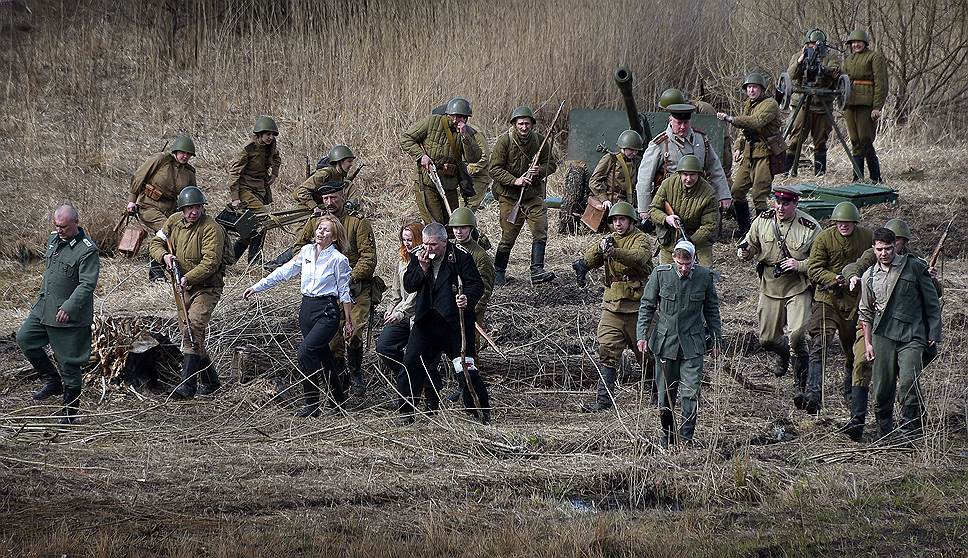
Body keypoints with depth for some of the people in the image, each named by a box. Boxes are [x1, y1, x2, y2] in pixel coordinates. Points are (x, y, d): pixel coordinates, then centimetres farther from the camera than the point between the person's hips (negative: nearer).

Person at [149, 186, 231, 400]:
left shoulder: (211, 229, -19)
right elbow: (155, 243, 9)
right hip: (184, 287, 8)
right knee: (188, 334, 12)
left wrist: (189, 278, -36)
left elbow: (211, 262, -26)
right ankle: (211, 381, 28)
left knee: (194, 328, -24)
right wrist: (164, 255, -13)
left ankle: (187, 385, -28)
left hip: (206, 287, -8)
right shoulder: (175, 221, 2)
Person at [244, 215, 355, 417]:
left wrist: (348, 322, 1)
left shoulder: (338, 260, -8)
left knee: (305, 351, -20)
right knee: (322, 355, 13)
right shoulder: (306, 251, 8)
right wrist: (257, 287, 13)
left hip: (327, 311, -6)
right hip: (307, 308, 6)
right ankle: (338, 398, 26)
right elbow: (284, 272, 14)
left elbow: (344, 293, -3)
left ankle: (312, 404, -15)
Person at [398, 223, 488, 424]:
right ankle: (406, 412, 13)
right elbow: (408, 286, 2)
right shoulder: (418, 256, 6)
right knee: (412, 363, 2)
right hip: (426, 320, 4)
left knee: (465, 368, -9)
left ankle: (481, 412, 1)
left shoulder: (460, 256, -7)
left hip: (455, 320, -4)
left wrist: (468, 298, -29)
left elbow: (476, 285, -8)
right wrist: (422, 268, -13)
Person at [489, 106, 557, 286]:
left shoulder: (540, 141, 0)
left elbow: (551, 164, 9)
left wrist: (540, 171, -14)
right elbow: (494, 169, -11)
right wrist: (515, 180, -23)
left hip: (534, 195, 3)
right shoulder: (504, 141, -10)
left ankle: (537, 271, -14)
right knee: (508, 237, 2)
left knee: (540, 232, -12)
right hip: (510, 195, -3)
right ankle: (498, 272, 18)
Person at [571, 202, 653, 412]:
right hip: (612, 306, 4)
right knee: (607, 353, -5)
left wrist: (615, 252, -42)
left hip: (637, 307, -4)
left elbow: (639, 257, -27)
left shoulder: (640, 239, -5)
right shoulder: (608, 241, 13)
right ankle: (604, 400, -5)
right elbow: (590, 257, -1)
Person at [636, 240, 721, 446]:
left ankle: (686, 437, -2)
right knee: (666, 394, 8)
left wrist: (717, 339, 12)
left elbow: (711, 310, 9)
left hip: (692, 344, -1)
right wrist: (642, 335, -4)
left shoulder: (704, 276, -3)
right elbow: (647, 306, 3)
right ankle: (667, 436, 24)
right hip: (665, 342, 1)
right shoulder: (660, 273, -5)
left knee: (691, 393, -10)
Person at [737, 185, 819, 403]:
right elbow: (752, 244, 12)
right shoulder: (763, 221, -1)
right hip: (770, 287, 4)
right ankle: (783, 352, 48)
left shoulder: (810, 228, -11)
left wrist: (798, 265, -21)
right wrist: (744, 251, -12)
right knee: (766, 338, 10)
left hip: (798, 289, -4)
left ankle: (800, 383, -4)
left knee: (797, 335, -21)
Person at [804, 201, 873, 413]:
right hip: (827, 300, -3)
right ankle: (812, 397, -25)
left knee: (854, 352, 12)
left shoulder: (867, 238, 0)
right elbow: (813, 269, -8)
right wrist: (834, 279, -24)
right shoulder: (824, 239, -7)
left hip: (855, 302, 3)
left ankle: (849, 394, 35)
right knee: (819, 347, -17)